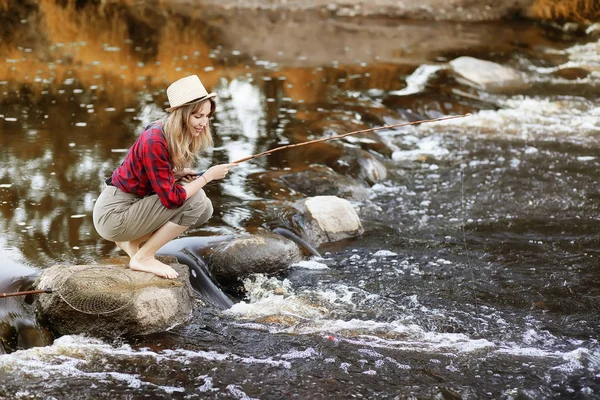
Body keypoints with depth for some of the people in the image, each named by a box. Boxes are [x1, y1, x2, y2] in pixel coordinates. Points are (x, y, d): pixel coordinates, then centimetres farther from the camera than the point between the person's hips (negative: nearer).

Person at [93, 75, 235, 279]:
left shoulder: (175, 135, 3)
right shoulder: (154, 141, -24)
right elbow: (171, 198, -25)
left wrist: (178, 173, -4)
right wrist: (208, 176, -16)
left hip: (134, 204, 9)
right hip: (113, 214, -9)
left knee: (204, 209, 5)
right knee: (194, 200, -18)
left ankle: (132, 242, 10)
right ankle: (143, 258, -7)